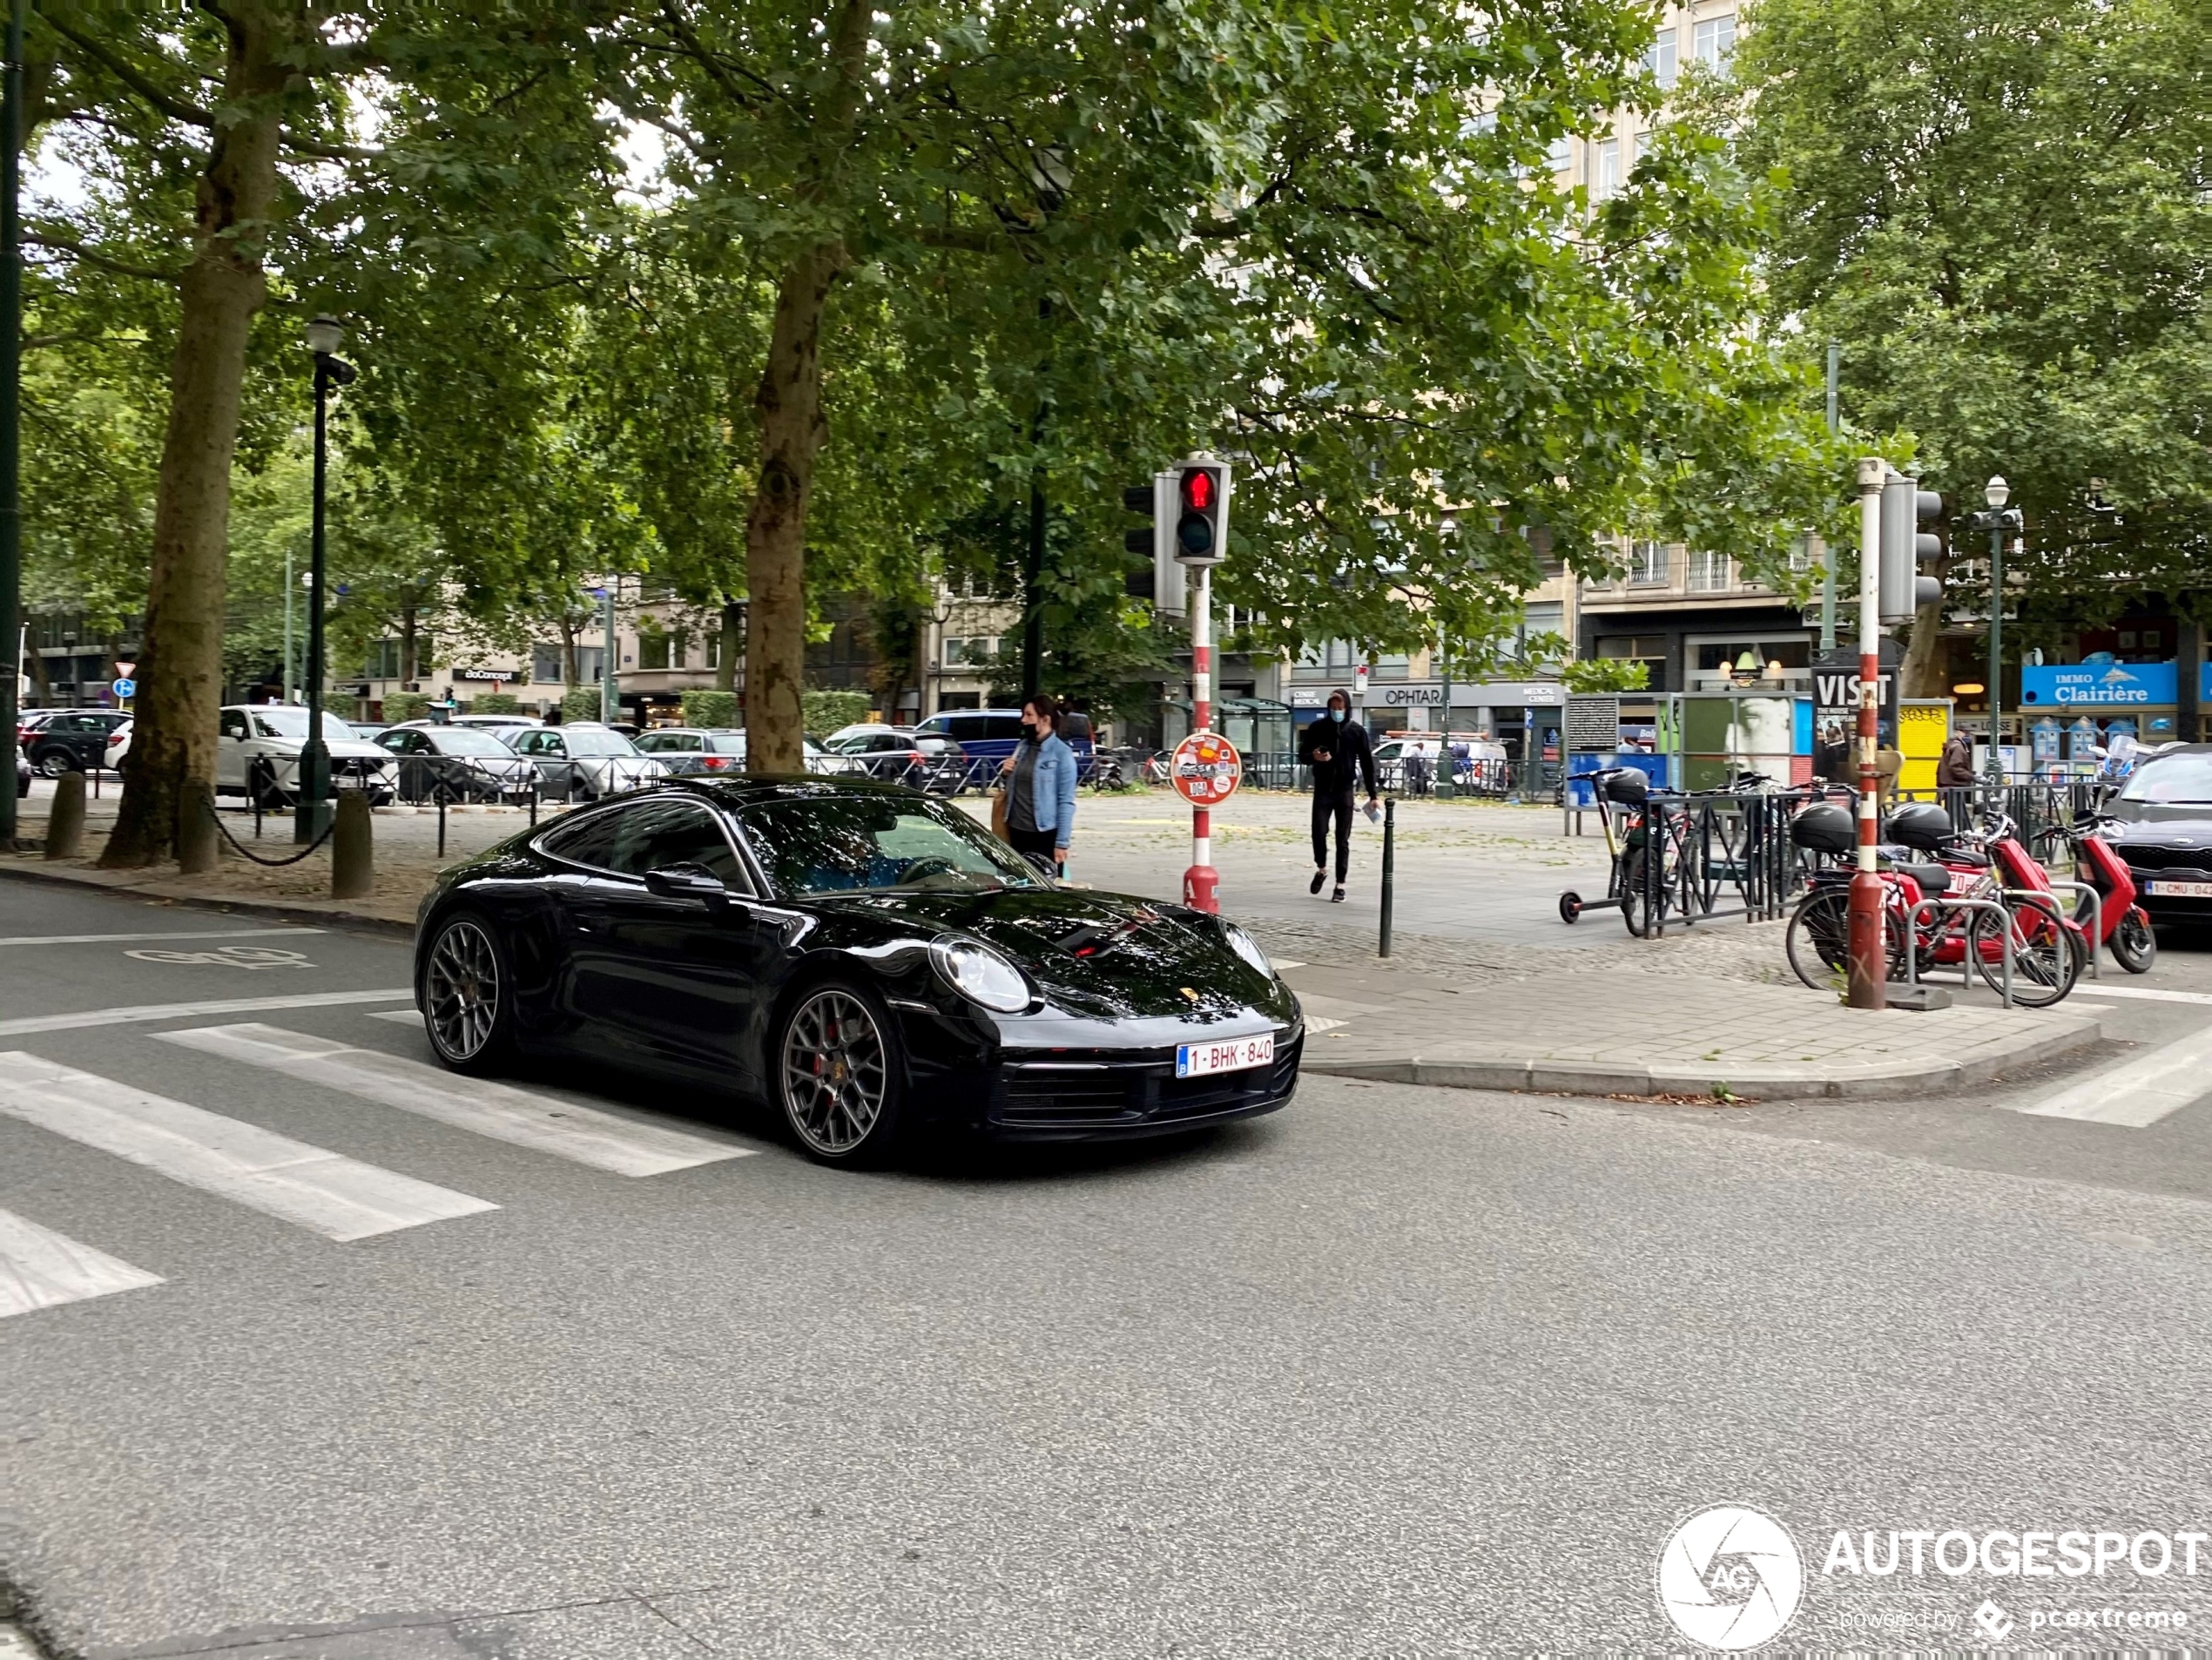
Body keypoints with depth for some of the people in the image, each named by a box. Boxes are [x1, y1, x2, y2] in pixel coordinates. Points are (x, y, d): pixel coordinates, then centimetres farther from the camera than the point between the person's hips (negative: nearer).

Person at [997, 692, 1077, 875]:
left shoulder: (1062, 753, -9)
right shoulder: (1022, 747, 10)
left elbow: (1066, 801, -12)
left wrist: (1062, 842, -16)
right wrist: (1006, 773, 0)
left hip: (1046, 834, -7)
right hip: (1018, 831, 7)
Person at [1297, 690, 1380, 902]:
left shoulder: (1357, 731, 1)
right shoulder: (1317, 728, 1)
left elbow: (1367, 763, 4)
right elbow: (1302, 756, 5)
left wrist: (1372, 794, 0)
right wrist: (1313, 757, -19)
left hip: (1345, 790, 0)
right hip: (1323, 789, 0)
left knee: (1343, 839, 1)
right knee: (1319, 832, -7)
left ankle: (1340, 885, 6)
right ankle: (1321, 869, 22)